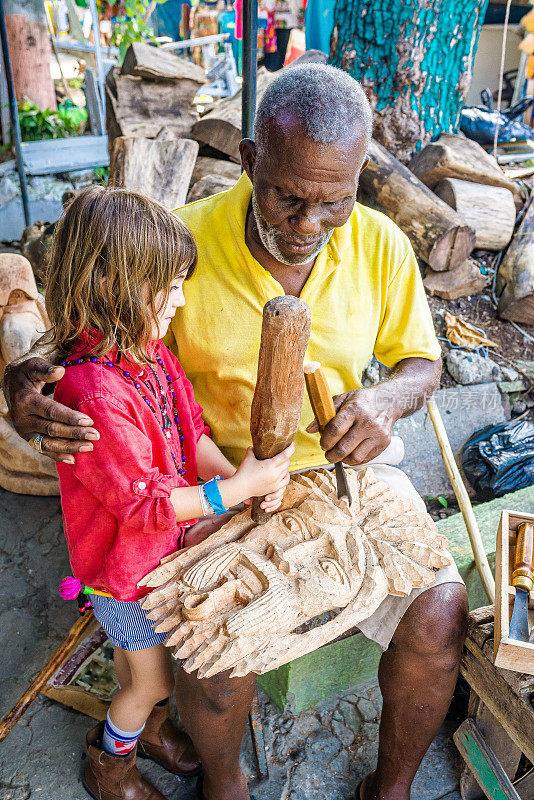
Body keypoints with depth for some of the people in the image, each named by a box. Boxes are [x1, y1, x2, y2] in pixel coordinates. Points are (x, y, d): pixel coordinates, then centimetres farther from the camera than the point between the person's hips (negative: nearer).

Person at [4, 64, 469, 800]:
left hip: (345, 464, 3)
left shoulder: (379, 244, -8)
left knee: (439, 615, -12)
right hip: (224, 477, -2)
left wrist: (386, 401, -21)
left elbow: (423, 362, 4)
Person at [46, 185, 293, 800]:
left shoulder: (149, 350, -6)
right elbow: (142, 502, -29)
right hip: (124, 562, -7)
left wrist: (239, 475, -17)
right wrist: (236, 489, -28)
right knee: (149, 678, 16)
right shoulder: (94, 392, -35)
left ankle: (148, 724, 59)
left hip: (165, 544, 8)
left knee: (160, 661, 29)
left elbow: (191, 432, -1)